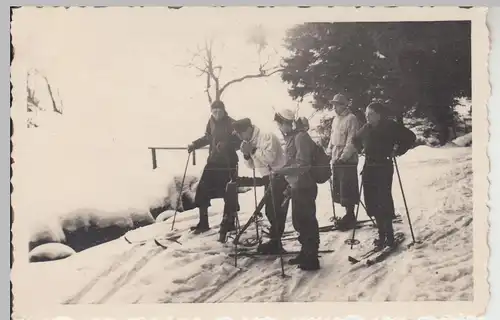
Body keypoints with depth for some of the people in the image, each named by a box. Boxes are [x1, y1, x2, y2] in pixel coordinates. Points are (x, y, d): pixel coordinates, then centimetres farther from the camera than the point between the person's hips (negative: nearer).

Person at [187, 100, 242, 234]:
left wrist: (226, 145, -28)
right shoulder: (211, 122, 6)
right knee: (202, 190, 2)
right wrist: (194, 144, 10)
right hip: (213, 161, 5)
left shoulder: (231, 123, -11)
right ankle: (203, 223, 15)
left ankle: (229, 222, 20)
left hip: (228, 163, -5)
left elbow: (239, 142, -13)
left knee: (228, 193, 2)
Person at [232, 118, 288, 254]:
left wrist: (253, 150, -23)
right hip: (268, 178, 9)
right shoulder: (250, 143, 12)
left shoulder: (267, 137, -15)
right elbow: (252, 165, 13)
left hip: (279, 177, -9)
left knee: (276, 211, -8)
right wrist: (247, 155, -5)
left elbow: (269, 157, -28)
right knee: (270, 211, 12)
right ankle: (275, 241, 22)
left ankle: (275, 242, -3)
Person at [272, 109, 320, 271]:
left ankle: (311, 259, 7)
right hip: (296, 186, 10)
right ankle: (305, 253, 31)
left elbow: (302, 165, -22)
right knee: (298, 222, 18)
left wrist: (280, 171, -20)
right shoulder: (290, 137, 11)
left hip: (304, 187, -10)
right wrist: (289, 184, 19)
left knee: (307, 222, -2)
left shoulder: (301, 137, -17)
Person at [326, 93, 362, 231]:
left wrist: (343, 157, -21)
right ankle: (348, 215, 21)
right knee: (338, 187, 11)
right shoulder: (336, 119, 15)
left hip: (348, 160, -8)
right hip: (336, 160, 9)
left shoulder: (351, 119, -11)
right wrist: (329, 152, 12)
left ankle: (350, 216, 6)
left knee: (347, 188, -4)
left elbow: (351, 141, -17)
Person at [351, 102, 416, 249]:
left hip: (384, 168, -6)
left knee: (383, 201, -8)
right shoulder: (366, 129, 7)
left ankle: (388, 235, 2)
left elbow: (410, 137, -5)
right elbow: (356, 140, 26)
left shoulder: (390, 127, -9)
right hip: (369, 169, 6)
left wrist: (397, 151, -7)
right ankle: (382, 232, 18)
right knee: (371, 202, 5)